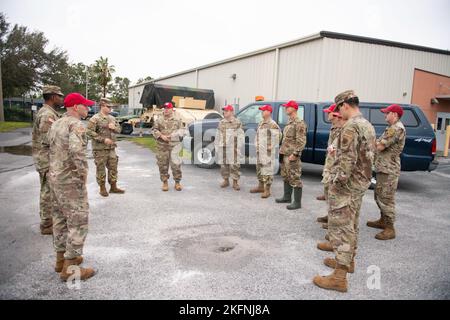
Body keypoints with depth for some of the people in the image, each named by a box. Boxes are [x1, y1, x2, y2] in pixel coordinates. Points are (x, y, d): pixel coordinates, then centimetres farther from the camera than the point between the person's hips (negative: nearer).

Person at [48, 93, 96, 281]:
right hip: (70, 181, -9)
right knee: (78, 222, -2)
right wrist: (83, 174, -21)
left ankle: (61, 258, 29)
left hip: (55, 177, 10)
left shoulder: (56, 124, 12)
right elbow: (76, 151, -33)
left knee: (61, 218, 17)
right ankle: (69, 268, 4)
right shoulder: (76, 125, -18)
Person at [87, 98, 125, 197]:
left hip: (111, 148, 7)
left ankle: (113, 187, 22)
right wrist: (103, 139, -20)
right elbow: (90, 132, -16)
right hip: (100, 148, -7)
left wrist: (114, 127, -7)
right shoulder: (95, 119, -10)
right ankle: (102, 188, 16)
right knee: (101, 168, 3)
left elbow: (119, 129, 17)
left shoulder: (112, 118, 12)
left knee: (113, 167, 10)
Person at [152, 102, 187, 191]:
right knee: (163, 164, 4)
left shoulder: (177, 120, 8)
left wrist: (174, 135, -10)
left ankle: (177, 182, 11)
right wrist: (161, 136, -11)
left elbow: (183, 130, 7)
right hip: (162, 146, 1)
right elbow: (155, 130, 5)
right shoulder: (159, 120, 10)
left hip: (174, 145, -1)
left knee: (176, 164, -4)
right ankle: (165, 182, 18)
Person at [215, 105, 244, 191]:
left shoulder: (237, 122, -1)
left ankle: (235, 182, 5)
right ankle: (226, 180, 23)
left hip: (233, 148, -4)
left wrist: (239, 148, -9)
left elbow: (240, 136, -3)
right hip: (222, 148, 5)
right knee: (223, 165, 9)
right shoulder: (221, 122, 13)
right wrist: (216, 147, 11)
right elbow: (218, 136, 16)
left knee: (234, 165, -4)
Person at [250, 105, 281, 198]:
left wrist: (272, 146, -15)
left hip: (268, 151, -10)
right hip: (259, 150, 10)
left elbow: (277, 135, -20)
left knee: (267, 169, -8)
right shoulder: (261, 123, 15)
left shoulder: (272, 124, -14)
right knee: (259, 168, 17)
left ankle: (267, 190, -4)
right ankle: (261, 186, 31)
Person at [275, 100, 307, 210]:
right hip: (285, 154, 10)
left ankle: (297, 202, 0)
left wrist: (295, 154, -23)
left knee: (295, 178, -6)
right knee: (286, 177, 17)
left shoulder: (299, 123, -13)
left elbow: (301, 141, -19)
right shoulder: (289, 122, 17)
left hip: (292, 155, -10)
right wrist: (282, 150, 19)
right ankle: (287, 197, 29)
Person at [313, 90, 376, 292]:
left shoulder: (351, 127, -19)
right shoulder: (368, 126, 13)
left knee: (340, 227, -5)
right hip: (361, 182, 10)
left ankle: (339, 277, 0)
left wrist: (337, 183, -18)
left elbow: (346, 160, -25)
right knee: (351, 225, 20)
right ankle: (348, 260, 35)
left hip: (347, 185, -10)